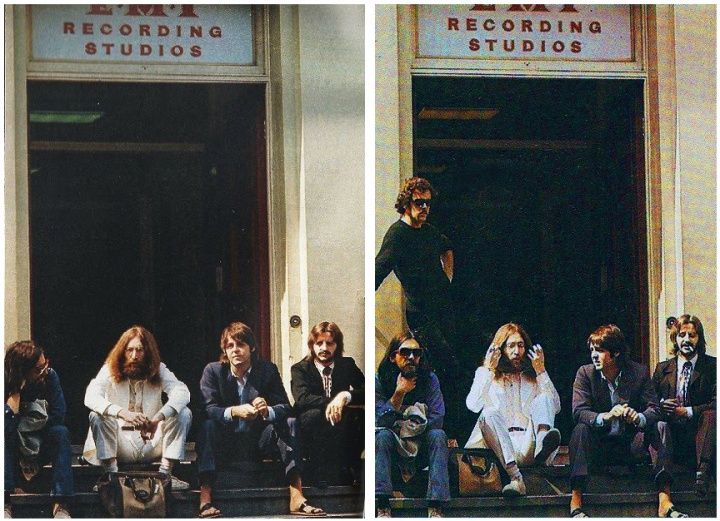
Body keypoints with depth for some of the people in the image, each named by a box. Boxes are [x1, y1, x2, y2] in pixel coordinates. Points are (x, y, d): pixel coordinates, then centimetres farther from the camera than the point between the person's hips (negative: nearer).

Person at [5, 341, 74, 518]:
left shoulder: (50, 376, -13)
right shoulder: (6, 383, -19)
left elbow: (58, 415, -14)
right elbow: (7, 426, -32)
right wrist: (17, 389, -30)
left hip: (41, 444, 1)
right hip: (14, 446, -1)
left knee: (61, 432, -29)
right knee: (4, 435, -33)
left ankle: (60, 505, -37)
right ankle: (5, 503, -40)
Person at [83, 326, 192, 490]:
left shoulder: (159, 371, -1)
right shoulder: (110, 370, -6)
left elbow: (182, 392, -20)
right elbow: (90, 397, -24)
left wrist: (158, 418, -38)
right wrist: (123, 413, -41)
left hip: (152, 444, 2)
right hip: (121, 444, -1)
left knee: (183, 413, -17)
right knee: (98, 416, -26)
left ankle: (165, 473, -18)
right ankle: (111, 475, -23)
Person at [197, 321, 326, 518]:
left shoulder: (268, 370, 0)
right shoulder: (213, 371, -3)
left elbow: (285, 407, -7)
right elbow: (207, 409, -16)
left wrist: (268, 411, -33)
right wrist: (234, 411, -37)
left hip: (258, 441, 2)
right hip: (226, 442, -2)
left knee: (290, 424, -21)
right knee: (208, 426, -31)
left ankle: (296, 497, -31)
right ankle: (205, 500, -40)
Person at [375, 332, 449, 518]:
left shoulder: (430, 379, -6)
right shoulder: (379, 381, -7)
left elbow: (437, 419, -12)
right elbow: (381, 422, -16)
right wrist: (399, 393, -24)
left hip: (421, 447, 0)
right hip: (392, 446, 0)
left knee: (438, 435, -29)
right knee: (383, 435, -31)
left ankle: (436, 508, -38)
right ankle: (382, 508, -40)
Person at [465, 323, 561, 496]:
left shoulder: (532, 376, 22)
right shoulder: (484, 373, 19)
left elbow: (555, 407, 5)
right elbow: (473, 406, -2)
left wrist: (541, 371, 2)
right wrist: (489, 370, -4)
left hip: (528, 444, 1)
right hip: (501, 448, -1)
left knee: (543, 399, -19)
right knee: (490, 413, -29)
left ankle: (542, 446, -55)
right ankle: (515, 478, -50)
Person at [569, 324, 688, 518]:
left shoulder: (640, 373, -3)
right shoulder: (585, 373, -5)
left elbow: (654, 410, -10)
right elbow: (578, 412, -16)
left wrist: (638, 418, -35)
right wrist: (605, 416, -38)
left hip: (631, 445, 1)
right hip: (598, 446, -1)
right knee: (581, 429, -30)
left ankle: (664, 503, -33)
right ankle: (576, 501, -38)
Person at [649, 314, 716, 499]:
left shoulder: (712, 366, 7)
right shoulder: (662, 369, 18)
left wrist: (688, 412, -15)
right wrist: (661, 405, -9)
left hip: (698, 432, -2)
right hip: (671, 434, 2)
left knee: (710, 414, -31)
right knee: (661, 424, -31)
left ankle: (702, 472, -48)